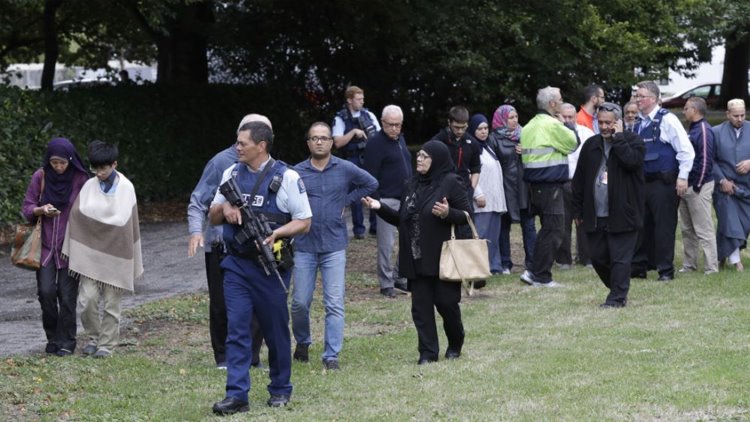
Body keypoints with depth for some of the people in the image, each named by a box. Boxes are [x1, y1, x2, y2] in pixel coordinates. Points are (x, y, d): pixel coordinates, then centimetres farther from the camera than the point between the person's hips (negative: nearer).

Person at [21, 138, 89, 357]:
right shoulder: (40, 177, -2)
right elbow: (27, 208, 4)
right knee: (46, 291, -8)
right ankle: (52, 338, 11)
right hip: (45, 244, 1)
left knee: (67, 295, -2)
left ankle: (67, 342, 9)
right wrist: (41, 210, -17)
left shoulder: (80, 180, -6)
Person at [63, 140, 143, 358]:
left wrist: (135, 262, 2)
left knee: (111, 303, 4)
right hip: (90, 253, 1)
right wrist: (72, 252, -1)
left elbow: (130, 224, 0)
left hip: (116, 254, -1)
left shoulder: (126, 188, -4)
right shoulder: (89, 187, 0)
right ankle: (93, 337, 17)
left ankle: (107, 343, 16)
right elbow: (77, 216, 2)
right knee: (87, 299, -5)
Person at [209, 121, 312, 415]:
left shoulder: (286, 178, -6)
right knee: (236, 330, -4)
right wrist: (224, 208, -8)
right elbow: (213, 217, 15)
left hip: (270, 266, -3)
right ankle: (236, 395, -5)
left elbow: (304, 222, -5)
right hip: (236, 265, 3)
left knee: (275, 330, 8)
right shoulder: (231, 174, 8)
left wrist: (276, 233, -22)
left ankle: (280, 390, 23)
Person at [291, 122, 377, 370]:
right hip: (304, 246, 0)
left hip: (334, 247, 0)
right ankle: (302, 343, 30)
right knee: (300, 302, 5)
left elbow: (371, 184, 15)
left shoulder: (345, 170, 3)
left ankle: (331, 355, 0)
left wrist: (346, 201, 6)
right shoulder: (297, 173, 1)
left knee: (335, 304, -4)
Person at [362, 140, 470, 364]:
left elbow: (467, 215, -8)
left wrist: (448, 213, -27)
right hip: (417, 259, 6)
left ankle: (455, 344, 24)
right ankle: (428, 352, 7)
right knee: (421, 306, 3)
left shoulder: (451, 183, -6)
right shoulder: (412, 185, 13)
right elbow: (401, 219, 17)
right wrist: (380, 207, 5)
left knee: (445, 302, 1)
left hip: (442, 258, -6)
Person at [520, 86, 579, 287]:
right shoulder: (552, 125, -13)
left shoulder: (529, 126, 14)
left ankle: (537, 272, 17)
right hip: (550, 184, -9)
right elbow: (573, 142, -7)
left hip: (534, 183, 9)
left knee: (547, 229, 17)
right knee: (553, 231, -5)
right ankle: (539, 274, -7)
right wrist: (567, 126, 8)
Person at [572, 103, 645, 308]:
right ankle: (617, 289, 27)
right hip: (595, 215, 6)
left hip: (622, 214, -6)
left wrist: (618, 137, -15)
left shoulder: (633, 141, -2)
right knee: (598, 257, 11)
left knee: (620, 258, -5)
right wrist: (578, 210, 10)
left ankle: (617, 297, 0)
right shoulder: (591, 145, 12)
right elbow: (579, 179, 13)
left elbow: (631, 161, -25)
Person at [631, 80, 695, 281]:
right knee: (641, 225, 9)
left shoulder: (667, 119, -9)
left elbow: (686, 150, -12)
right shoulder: (638, 123, 11)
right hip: (642, 182, 7)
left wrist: (682, 177, -14)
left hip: (663, 183, -7)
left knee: (664, 226, -2)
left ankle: (666, 269, 5)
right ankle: (639, 266, 17)